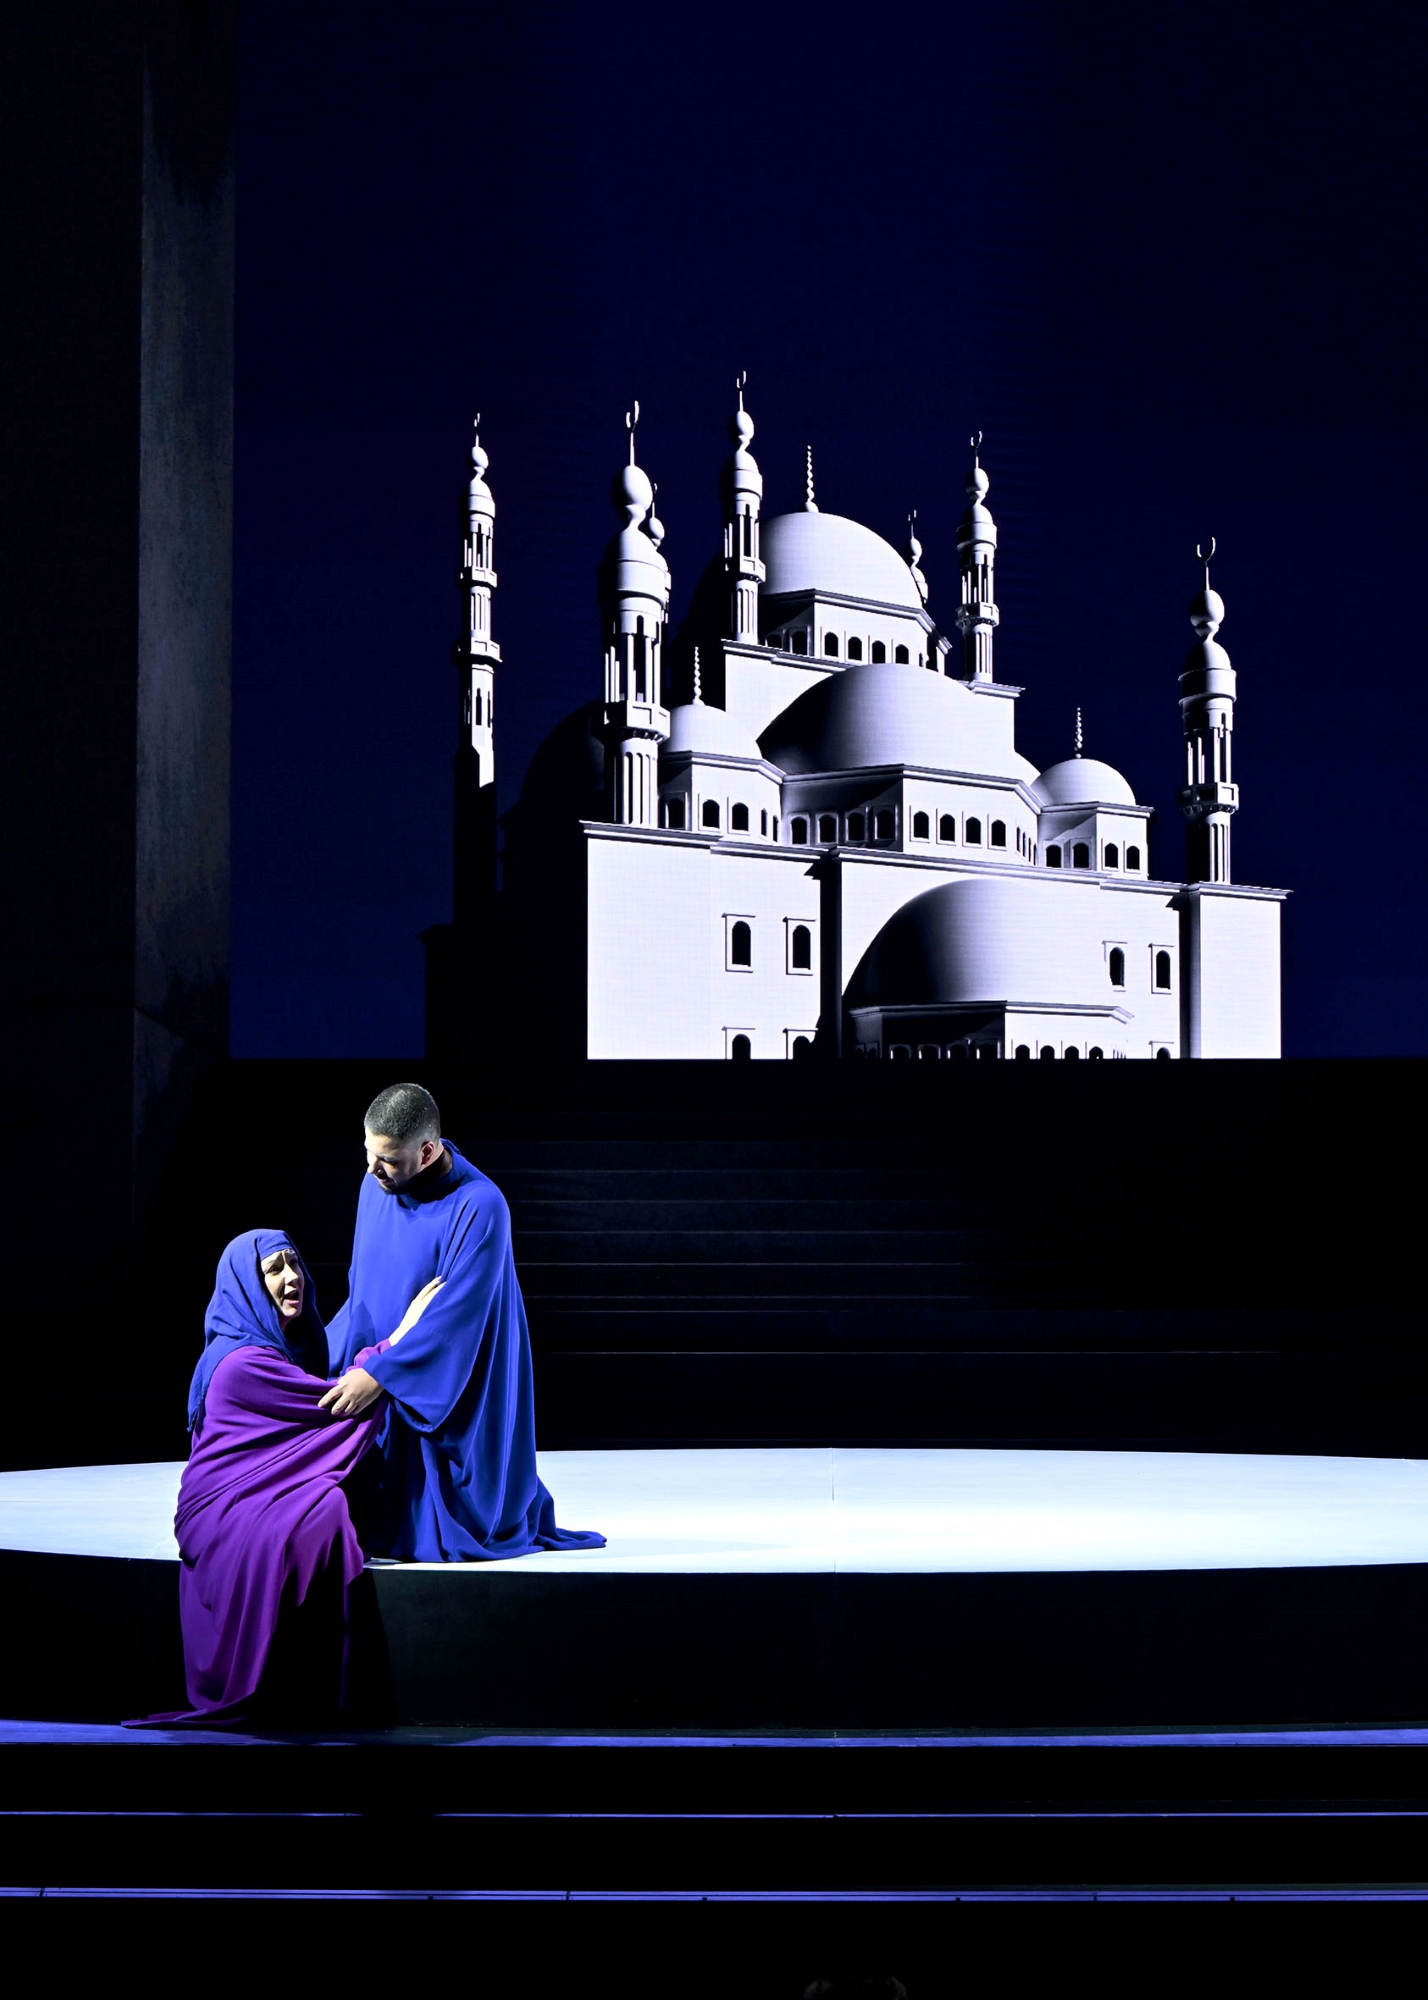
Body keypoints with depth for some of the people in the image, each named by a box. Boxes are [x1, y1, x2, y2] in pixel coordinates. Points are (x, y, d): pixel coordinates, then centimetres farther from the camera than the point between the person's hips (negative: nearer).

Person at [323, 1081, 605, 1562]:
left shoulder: (479, 1208, -22)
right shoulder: (376, 1186, 1)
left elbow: (454, 1317, -24)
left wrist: (377, 1374, -26)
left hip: (450, 1392, -6)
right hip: (379, 1394, 6)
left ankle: (524, 1512, 21)